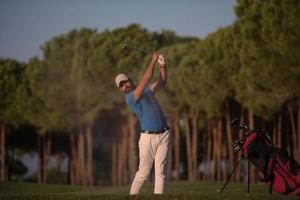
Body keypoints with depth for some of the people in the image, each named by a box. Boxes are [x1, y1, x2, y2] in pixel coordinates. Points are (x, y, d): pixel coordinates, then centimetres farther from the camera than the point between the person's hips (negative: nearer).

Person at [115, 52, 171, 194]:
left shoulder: (147, 90, 16)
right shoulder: (130, 97, -9)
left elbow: (162, 81, 15)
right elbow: (146, 78, -15)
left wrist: (162, 65, -1)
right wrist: (154, 60, -8)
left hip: (164, 135, 5)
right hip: (148, 137, -5)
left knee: (161, 171, -3)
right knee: (143, 172, -4)